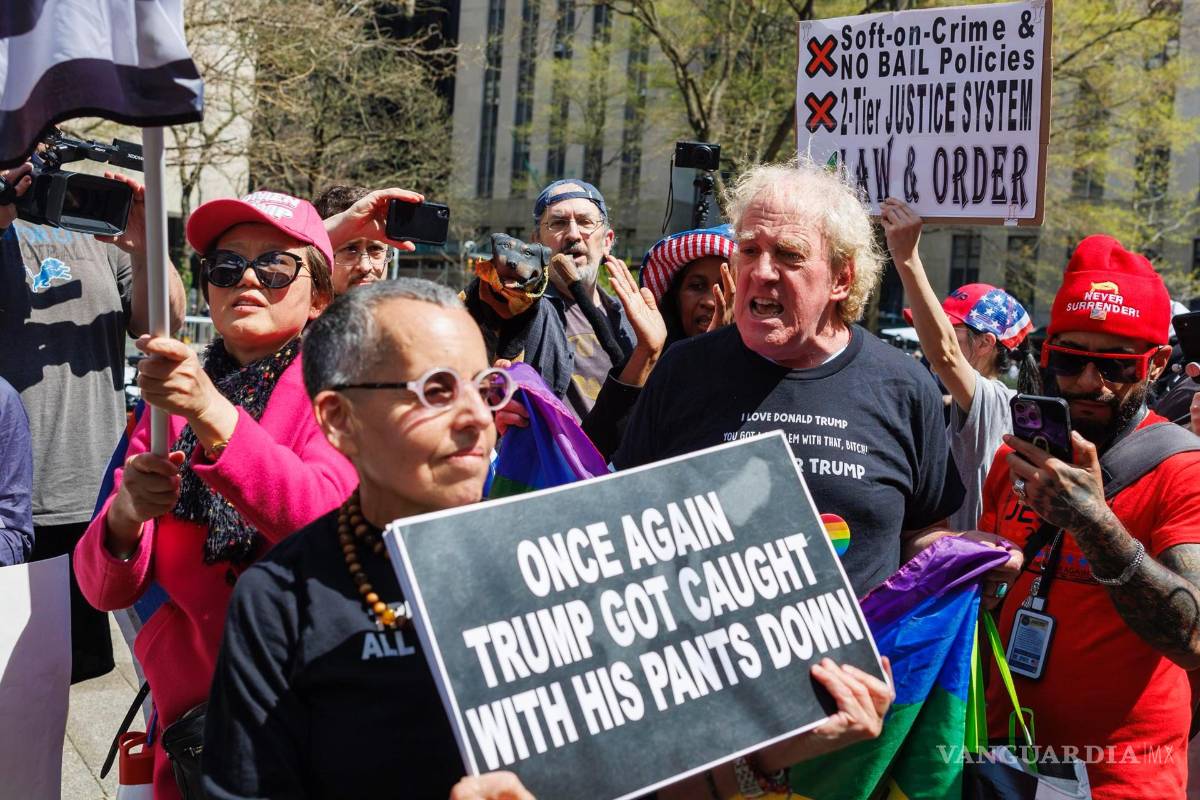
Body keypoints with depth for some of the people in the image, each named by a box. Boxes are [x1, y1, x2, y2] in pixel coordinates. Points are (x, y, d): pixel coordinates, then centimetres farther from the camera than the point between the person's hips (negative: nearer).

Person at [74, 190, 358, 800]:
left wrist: (213, 413, -33)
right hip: (188, 710, 3)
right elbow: (106, 589, -1)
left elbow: (332, 524, -25)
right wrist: (127, 513, -21)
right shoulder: (172, 396, 5)